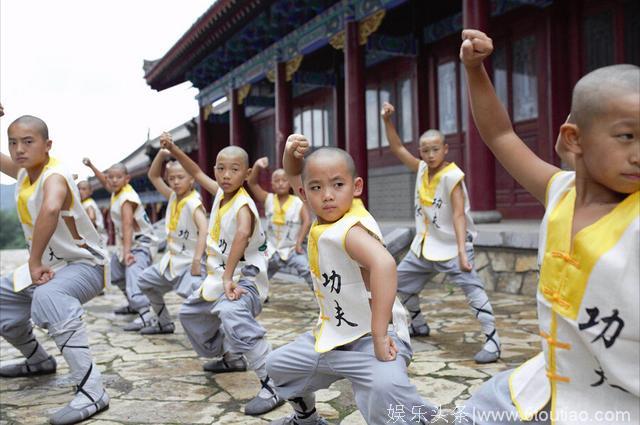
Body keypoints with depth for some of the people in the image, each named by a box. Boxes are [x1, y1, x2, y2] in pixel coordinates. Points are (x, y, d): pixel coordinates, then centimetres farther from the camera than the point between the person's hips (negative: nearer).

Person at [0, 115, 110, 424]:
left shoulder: (54, 176, -25)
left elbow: (51, 209, -47)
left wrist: (34, 263, -39)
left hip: (84, 264, -10)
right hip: (50, 265, 10)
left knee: (48, 298, -39)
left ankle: (91, 391, -40)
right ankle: (38, 360, 39)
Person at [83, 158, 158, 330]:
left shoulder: (127, 198, -23)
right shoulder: (116, 191, 3)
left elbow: (127, 226, -34)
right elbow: (104, 182, 28)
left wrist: (127, 251, -42)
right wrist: (91, 166, 29)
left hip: (140, 243, -10)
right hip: (126, 243, 10)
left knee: (134, 275, -30)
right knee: (116, 273, 24)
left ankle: (145, 314, -43)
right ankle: (134, 304, 37)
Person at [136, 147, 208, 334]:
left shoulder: (193, 203, -18)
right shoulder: (173, 197, 5)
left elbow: (204, 231, -31)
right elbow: (153, 176, 12)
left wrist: (197, 260, -40)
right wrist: (162, 154, -3)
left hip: (189, 262, -9)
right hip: (172, 259, 9)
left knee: (192, 293, -31)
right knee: (146, 280, 22)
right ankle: (164, 323, 34)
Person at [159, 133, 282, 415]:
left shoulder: (243, 205, -23)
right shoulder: (220, 192, 2)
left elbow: (242, 234, -42)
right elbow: (197, 174, 18)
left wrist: (228, 278, -48)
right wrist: (173, 149, 13)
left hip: (244, 277, -10)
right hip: (219, 276, 10)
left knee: (233, 316, -39)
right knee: (190, 313, 28)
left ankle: (274, 384, -34)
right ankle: (232, 358, 42)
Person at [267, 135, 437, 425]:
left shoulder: (350, 229, -29)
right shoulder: (326, 216, -4)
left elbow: (384, 264, -48)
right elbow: (295, 177, 12)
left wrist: (379, 334, -46)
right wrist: (292, 153, -10)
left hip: (370, 337, -9)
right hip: (333, 335, 9)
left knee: (384, 387, -41)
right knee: (278, 365, 25)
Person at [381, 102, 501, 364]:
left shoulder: (452, 176, -20)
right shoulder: (422, 169, 0)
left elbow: (459, 215, -27)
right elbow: (397, 148, 8)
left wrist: (462, 251, -36)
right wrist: (387, 121, -3)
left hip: (451, 246, -8)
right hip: (424, 245, 8)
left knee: (472, 287, -20)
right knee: (401, 281, 17)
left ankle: (492, 339, -14)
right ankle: (419, 325, 36)